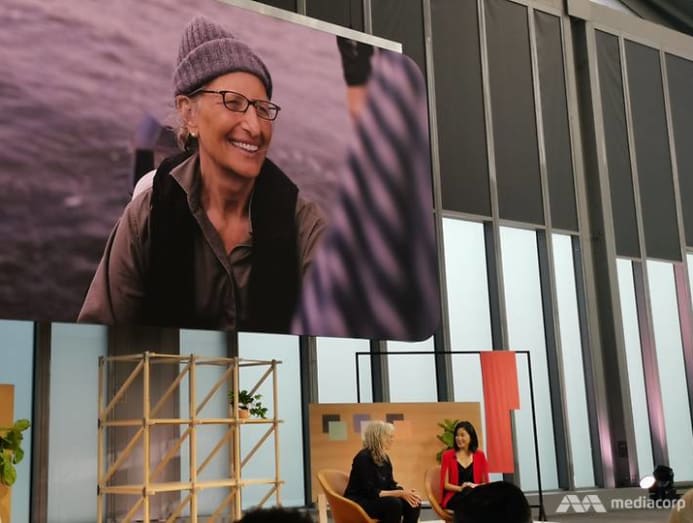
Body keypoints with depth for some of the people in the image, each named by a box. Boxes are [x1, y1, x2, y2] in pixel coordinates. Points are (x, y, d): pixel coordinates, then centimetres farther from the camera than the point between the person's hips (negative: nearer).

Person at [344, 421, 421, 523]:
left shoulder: (384, 458, 7)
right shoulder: (363, 458, -20)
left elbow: (391, 485, 7)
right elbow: (370, 492, -25)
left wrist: (405, 492, -14)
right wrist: (400, 493, -25)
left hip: (376, 500, 9)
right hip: (358, 503, -9)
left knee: (413, 503, -9)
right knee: (394, 504, -32)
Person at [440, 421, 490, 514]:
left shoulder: (479, 455, 12)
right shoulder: (447, 455, 6)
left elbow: (485, 482, 12)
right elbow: (445, 484, 3)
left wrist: (477, 487, -12)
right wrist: (461, 488, -16)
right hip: (453, 498, -2)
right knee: (469, 492, -37)